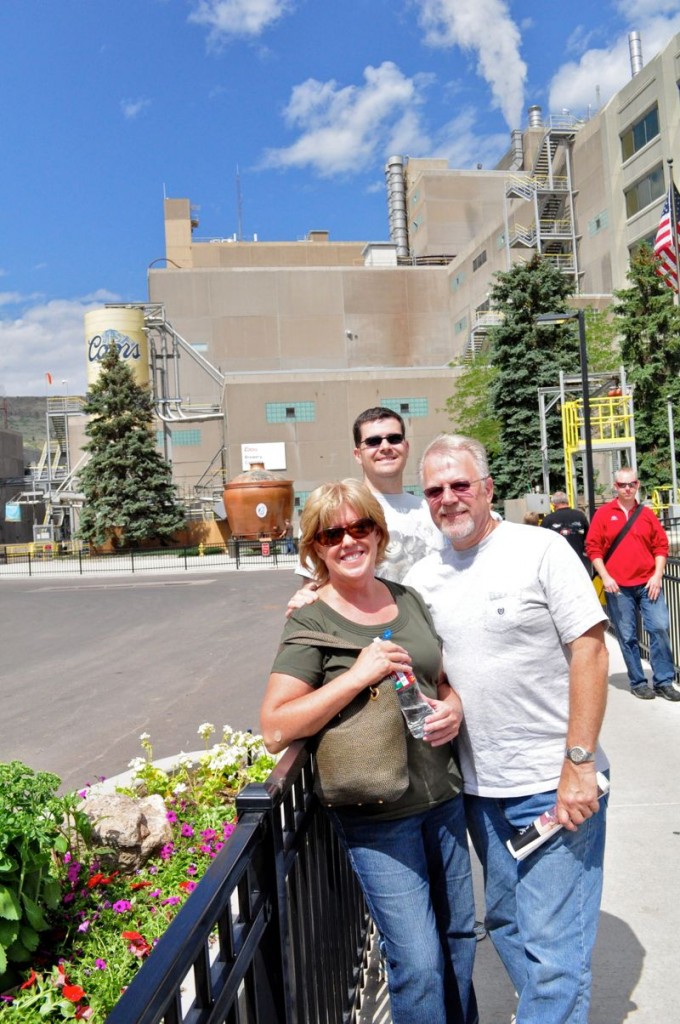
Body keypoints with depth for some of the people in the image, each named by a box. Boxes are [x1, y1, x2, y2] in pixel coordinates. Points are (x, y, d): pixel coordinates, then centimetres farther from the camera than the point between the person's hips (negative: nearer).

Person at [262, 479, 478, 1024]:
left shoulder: (408, 599, 4)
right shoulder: (311, 623, -12)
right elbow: (276, 728, -20)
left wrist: (454, 706, -6)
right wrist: (358, 673, -26)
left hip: (444, 795, 6)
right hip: (375, 813, -6)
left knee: (459, 937, 22)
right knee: (419, 964, 0)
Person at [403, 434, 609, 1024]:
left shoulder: (541, 550, -10)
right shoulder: (423, 578, 5)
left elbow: (590, 650, -13)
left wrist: (577, 764, -16)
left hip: (556, 783, -5)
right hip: (479, 786, 6)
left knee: (552, 947, 0)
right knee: (506, 925, 21)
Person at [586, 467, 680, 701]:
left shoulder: (646, 514, 10)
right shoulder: (603, 514, 3)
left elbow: (661, 546, 10)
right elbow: (593, 548, 0)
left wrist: (657, 576, -1)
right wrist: (605, 577, -9)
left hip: (648, 584, 2)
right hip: (618, 586, -2)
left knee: (660, 628, -5)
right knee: (627, 636, 3)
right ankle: (638, 683, 15)